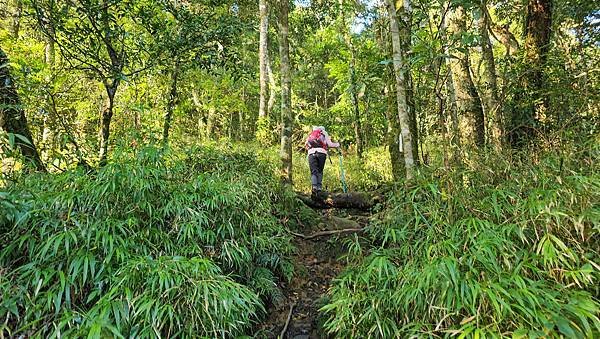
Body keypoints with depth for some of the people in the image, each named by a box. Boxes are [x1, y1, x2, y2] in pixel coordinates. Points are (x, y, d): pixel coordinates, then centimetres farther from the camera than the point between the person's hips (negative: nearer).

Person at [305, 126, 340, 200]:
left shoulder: (310, 135, 33)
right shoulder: (324, 133, 25)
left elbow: (306, 146, 21)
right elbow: (329, 144, 13)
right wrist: (337, 145, 29)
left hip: (311, 153, 1)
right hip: (321, 152, -1)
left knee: (313, 172, -4)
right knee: (320, 171, 8)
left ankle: (314, 187, -26)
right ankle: (319, 188, -6)